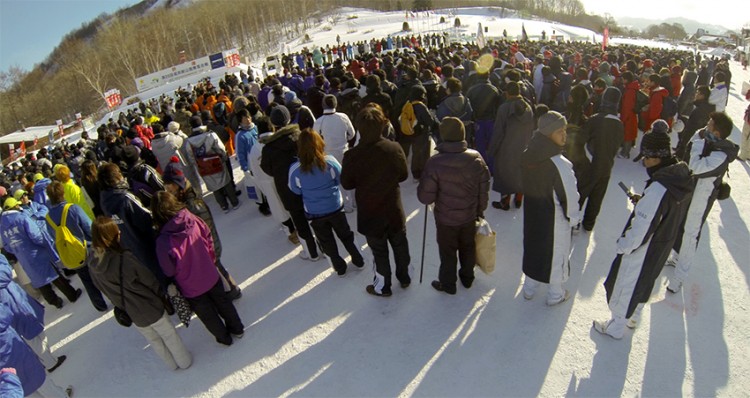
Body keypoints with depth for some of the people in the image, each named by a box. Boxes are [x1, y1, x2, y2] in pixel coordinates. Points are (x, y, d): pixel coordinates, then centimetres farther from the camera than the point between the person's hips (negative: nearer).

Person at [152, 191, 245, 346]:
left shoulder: (163, 242, -31)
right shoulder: (193, 220, -20)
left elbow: (169, 271, -17)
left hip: (191, 288, -3)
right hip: (211, 277, 3)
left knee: (207, 314, 23)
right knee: (223, 302, 28)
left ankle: (224, 337, 46)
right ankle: (237, 329, 48)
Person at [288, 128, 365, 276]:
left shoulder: (295, 169, -21)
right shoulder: (330, 161, -21)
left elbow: (295, 190, -5)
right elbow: (342, 179, -5)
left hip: (314, 213, 0)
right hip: (335, 207, 1)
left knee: (327, 241, 21)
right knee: (345, 235, 24)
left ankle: (340, 267, 36)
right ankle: (358, 260, 39)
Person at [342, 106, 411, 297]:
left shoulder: (352, 156, -23)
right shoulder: (395, 148, -16)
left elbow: (347, 184, -9)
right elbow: (403, 175, -2)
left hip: (370, 214, -2)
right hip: (394, 211, 3)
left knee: (380, 252, 15)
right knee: (400, 245, 24)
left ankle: (383, 286, 34)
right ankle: (404, 278, 44)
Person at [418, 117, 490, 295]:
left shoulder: (435, 163, -26)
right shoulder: (476, 158, -13)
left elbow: (425, 197, -22)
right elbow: (484, 190, -2)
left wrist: (423, 187, 0)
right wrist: (480, 210, 14)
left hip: (446, 219, -4)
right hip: (470, 216, 4)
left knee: (448, 252, 17)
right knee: (468, 248, 25)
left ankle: (447, 284, 36)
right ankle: (467, 278, 47)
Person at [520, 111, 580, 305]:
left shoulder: (527, 156, -10)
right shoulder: (559, 164, -29)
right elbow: (568, 194, -20)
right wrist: (573, 216, -3)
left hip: (531, 211, 6)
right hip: (554, 216, -5)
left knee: (532, 246, 23)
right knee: (556, 251, 16)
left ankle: (529, 287, 42)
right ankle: (555, 294, 36)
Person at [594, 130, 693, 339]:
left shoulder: (658, 188, -35)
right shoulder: (681, 176, -7)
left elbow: (641, 227, -28)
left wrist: (623, 245, -14)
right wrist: (643, 201, -1)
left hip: (644, 249, -8)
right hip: (664, 244, 8)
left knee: (625, 284, 12)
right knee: (644, 281, 27)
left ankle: (615, 327, 32)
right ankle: (633, 317, 50)